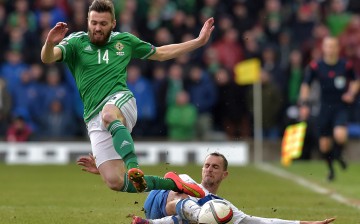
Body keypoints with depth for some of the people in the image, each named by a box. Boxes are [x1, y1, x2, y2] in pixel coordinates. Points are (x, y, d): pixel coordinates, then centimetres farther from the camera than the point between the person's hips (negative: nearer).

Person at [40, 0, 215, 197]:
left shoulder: (124, 40, 16)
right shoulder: (76, 42, 7)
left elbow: (160, 54, 30)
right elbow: (47, 58, -11)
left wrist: (199, 41, 29)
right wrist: (50, 43, -35)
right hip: (95, 119, 1)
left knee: (108, 115, -41)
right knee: (115, 182, -13)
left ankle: (133, 166, -52)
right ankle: (171, 183, 4)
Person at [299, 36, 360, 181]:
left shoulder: (346, 66, -3)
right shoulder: (315, 67, -4)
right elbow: (306, 85, 8)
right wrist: (304, 104, 0)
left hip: (341, 106, -1)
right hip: (325, 107, 1)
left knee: (340, 135, -25)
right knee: (324, 144, 2)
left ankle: (338, 154, 10)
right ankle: (331, 168, 29)